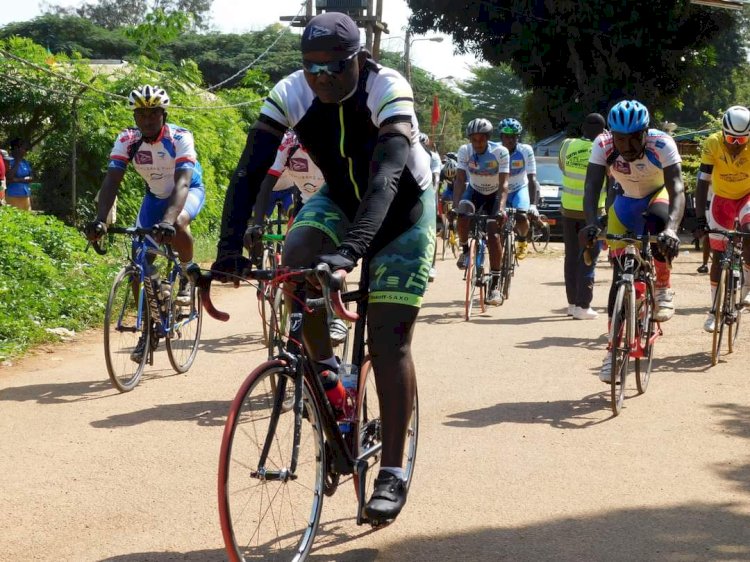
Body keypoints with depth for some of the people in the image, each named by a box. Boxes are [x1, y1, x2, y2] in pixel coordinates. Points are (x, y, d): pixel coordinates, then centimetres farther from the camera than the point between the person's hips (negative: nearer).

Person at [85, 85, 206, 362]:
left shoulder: (180, 138, -30)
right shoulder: (127, 140, -20)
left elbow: (181, 182, -42)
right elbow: (111, 180, -28)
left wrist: (168, 219, -59)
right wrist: (100, 219, -45)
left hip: (190, 190, -4)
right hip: (155, 195, 4)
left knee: (177, 225, -37)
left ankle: (187, 273, -7)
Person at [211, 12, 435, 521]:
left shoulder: (389, 90, -31)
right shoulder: (291, 94, -20)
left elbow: (386, 176, -43)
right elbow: (250, 170, -26)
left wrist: (351, 250, -57)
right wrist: (229, 248, -39)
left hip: (403, 210, -3)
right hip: (340, 200, 4)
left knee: (390, 339, -11)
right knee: (296, 257, -30)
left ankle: (393, 473, -5)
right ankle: (324, 366, -6)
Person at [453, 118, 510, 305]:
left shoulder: (500, 152, -25)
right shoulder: (465, 151, -19)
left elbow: (503, 183, -30)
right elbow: (459, 180, -21)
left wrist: (501, 208, -44)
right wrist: (456, 205, -35)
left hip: (494, 194, -2)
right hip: (474, 191, 2)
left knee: (493, 235, -16)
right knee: (462, 216, -31)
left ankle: (495, 285, -11)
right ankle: (465, 250, -1)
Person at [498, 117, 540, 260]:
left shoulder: (526, 151, -22)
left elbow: (532, 179, -23)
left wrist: (532, 204, -32)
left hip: (520, 189, -1)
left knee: (521, 217, -24)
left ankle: (522, 240, 7)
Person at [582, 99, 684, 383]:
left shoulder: (662, 144, -33)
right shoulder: (603, 145, -27)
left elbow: (677, 190, -41)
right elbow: (591, 188, -32)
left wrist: (671, 229, -58)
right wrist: (591, 224, -51)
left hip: (658, 195, -2)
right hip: (626, 201, 2)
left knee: (657, 223, -38)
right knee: (621, 274, -5)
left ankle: (663, 288, -14)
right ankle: (614, 348, 4)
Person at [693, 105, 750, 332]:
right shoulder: (713, 144, -25)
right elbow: (703, 182, -25)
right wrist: (700, 218, -31)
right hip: (722, 198, 1)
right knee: (718, 255, 1)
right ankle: (714, 310, 13)